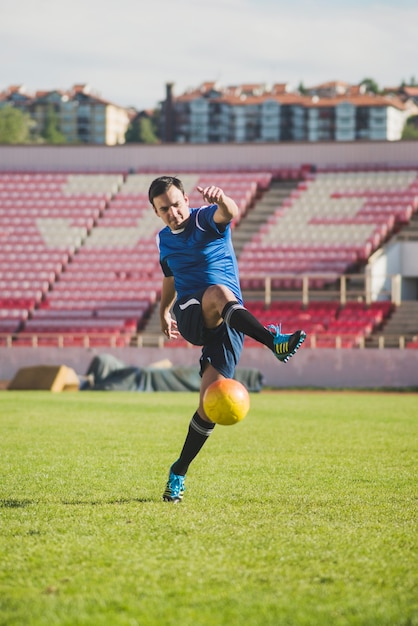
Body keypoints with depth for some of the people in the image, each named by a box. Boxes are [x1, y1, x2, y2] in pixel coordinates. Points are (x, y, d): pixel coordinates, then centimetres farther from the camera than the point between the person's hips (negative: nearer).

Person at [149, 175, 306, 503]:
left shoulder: (207, 219, 0)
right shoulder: (164, 239, 16)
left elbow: (230, 213, -26)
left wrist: (222, 199, -48)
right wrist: (164, 310, 28)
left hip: (229, 320, -2)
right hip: (189, 317, 2)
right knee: (217, 293, -37)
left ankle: (179, 473, 3)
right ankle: (274, 340, -57)